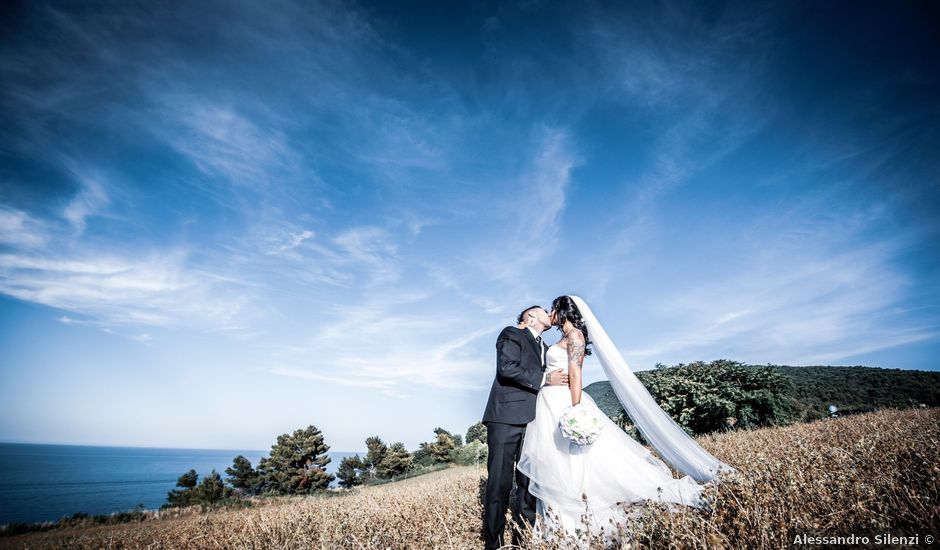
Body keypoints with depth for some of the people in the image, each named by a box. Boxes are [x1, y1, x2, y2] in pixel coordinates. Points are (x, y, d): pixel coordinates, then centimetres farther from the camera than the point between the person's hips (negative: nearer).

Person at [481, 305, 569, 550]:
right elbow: (507, 367, -14)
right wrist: (544, 379, -11)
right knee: (500, 482, -2)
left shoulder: (545, 349, 25)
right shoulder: (512, 335, 2)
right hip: (506, 419, -7)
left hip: (533, 422, 7)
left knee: (530, 483, 9)